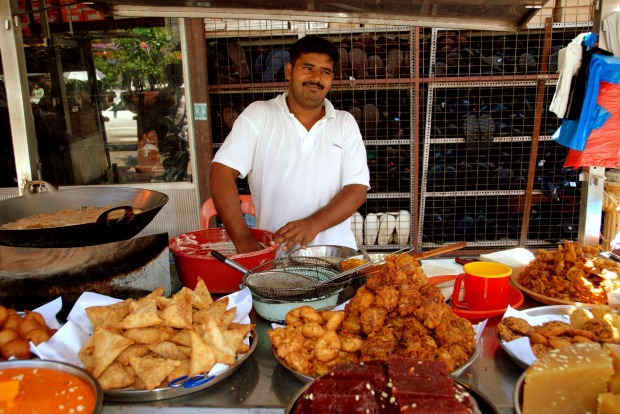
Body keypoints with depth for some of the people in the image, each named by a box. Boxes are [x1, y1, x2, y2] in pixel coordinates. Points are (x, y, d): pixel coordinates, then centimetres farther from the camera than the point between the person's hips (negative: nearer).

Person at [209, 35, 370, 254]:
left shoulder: (346, 123, 9)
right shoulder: (258, 114, 4)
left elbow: (357, 188, 1)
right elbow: (222, 173, -5)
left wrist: (313, 224, -16)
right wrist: (243, 240, -16)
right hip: (273, 256, -1)